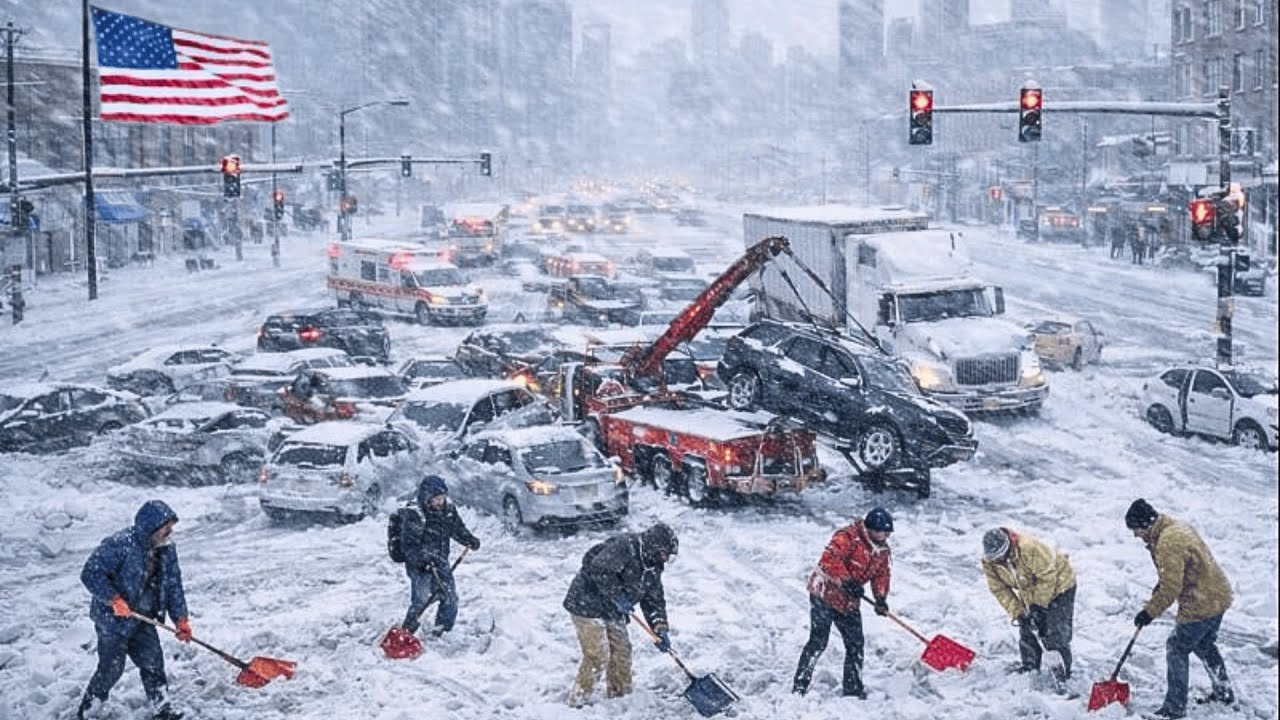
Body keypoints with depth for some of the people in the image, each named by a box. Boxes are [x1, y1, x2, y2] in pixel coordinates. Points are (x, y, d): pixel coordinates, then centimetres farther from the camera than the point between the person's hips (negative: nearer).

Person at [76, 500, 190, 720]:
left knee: (153, 662, 7)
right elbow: (91, 573, -24)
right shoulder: (120, 544, -25)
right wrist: (114, 600, -28)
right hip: (113, 619, -7)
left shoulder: (166, 550, 0)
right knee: (111, 669, 1)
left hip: (143, 619, 7)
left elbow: (173, 585, 6)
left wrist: (181, 619, -1)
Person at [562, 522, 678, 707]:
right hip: (587, 606, -9)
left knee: (622, 653, 12)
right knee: (598, 656, -11)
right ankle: (577, 702, 0)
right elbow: (600, 570, -32)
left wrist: (660, 629, -4)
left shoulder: (653, 568, 6)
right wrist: (617, 596, -29)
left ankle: (619, 697, 26)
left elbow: (654, 600, 8)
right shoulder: (624, 546, -23)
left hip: (613, 613, 9)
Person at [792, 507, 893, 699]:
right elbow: (829, 560, -30)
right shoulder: (848, 537, -19)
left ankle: (853, 689, 22)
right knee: (818, 642, -12)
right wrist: (846, 581, -39)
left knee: (856, 645, 9)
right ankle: (799, 687, -7)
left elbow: (882, 574, 10)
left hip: (849, 603, 8)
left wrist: (881, 598, -7)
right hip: (824, 595, -8)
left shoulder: (882, 550, 7)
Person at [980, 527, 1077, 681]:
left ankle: (1062, 673, 1)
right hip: (1030, 592, 6)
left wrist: (1038, 605, -22)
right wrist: (1017, 612, -16)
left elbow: (1047, 577, -27)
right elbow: (999, 589, -9)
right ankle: (1029, 668, 20)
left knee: (1055, 636, -10)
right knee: (1027, 632, 4)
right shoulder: (989, 561, -17)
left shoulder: (1029, 549, -38)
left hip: (1057, 586, -6)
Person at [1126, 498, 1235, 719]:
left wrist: (1150, 612, -13)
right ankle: (1223, 693, 41)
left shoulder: (1168, 543, -26)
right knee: (1205, 646, 26)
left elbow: (1171, 588, -24)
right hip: (1218, 597, 10)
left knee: (1177, 649, 0)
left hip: (1200, 605, -10)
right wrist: (1160, 587, 12)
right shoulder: (1176, 526, 6)